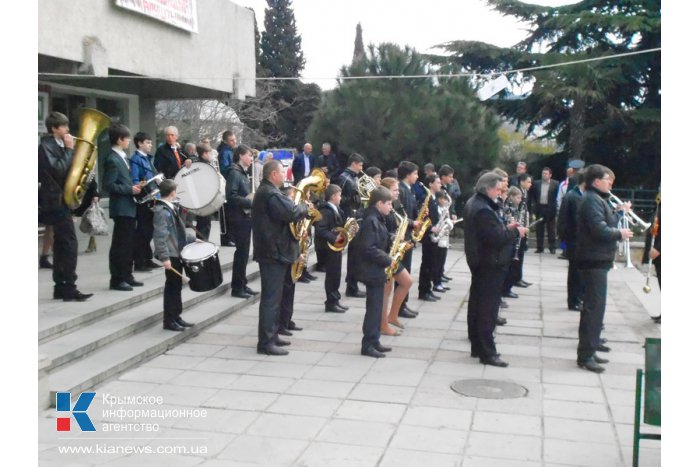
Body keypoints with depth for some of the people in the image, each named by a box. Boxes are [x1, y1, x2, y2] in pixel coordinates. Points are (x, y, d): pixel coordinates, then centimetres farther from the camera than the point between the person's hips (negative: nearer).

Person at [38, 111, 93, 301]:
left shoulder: (59, 145, 15)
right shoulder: (46, 145, -11)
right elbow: (58, 169, -23)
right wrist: (69, 149, -16)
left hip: (62, 199, 10)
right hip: (57, 200, -10)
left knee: (61, 244, 10)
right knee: (70, 243, -12)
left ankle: (60, 287, 15)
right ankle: (69, 288, -11)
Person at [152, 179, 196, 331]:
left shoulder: (171, 208, 11)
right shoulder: (161, 211, -18)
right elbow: (160, 237, -23)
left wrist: (192, 239, 19)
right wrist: (164, 258, -26)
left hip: (177, 252, 9)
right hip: (170, 255, -9)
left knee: (176, 286, 16)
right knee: (172, 287, -1)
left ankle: (176, 316, 26)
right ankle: (169, 320, 8)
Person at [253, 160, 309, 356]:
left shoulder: (265, 191, 16)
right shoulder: (271, 194, -19)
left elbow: (284, 212, 21)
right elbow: (292, 213, -27)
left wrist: (296, 205, 3)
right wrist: (305, 206, -7)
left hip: (271, 250, 11)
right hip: (274, 252, -11)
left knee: (273, 297, 17)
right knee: (271, 298, -7)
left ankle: (271, 336, 26)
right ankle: (266, 343, -4)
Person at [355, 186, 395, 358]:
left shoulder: (376, 219, 13)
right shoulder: (371, 221, -18)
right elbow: (368, 248, -25)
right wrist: (387, 260, -19)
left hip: (377, 270, 10)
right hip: (372, 270, -10)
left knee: (376, 307, 14)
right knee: (373, 308, -5)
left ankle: (374, 342, 21)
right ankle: (368, 345, 1)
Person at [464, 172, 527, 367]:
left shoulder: (473, 204, 10)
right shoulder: (483, 210, -24)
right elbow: (497, 239, -27)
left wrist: (506, 228, 7)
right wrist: (515, 232, -13)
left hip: (479, 261, 11)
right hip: (490, 264, -11)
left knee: (476, 305, 15)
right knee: (488, 309, -6)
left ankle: (477, 346, 25)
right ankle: (487, 352, -1)